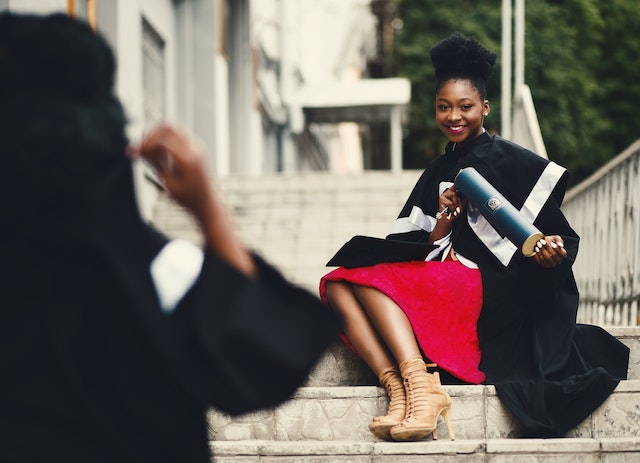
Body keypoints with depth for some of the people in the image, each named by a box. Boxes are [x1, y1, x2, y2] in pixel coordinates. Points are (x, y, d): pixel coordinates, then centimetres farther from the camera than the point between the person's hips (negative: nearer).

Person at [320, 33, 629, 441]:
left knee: (369, 277, -24)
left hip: (495, 296, -7)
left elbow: (564, 238, -3)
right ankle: (398, 386, -33)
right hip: (442, 293, 7)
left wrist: (554, 251, -25)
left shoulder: (510, 161, 0)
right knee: (337, 285, -14)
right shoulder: (438, 173, 19)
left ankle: (422, 384, -38)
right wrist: (444, 222, -3)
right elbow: (422, 252, 15)